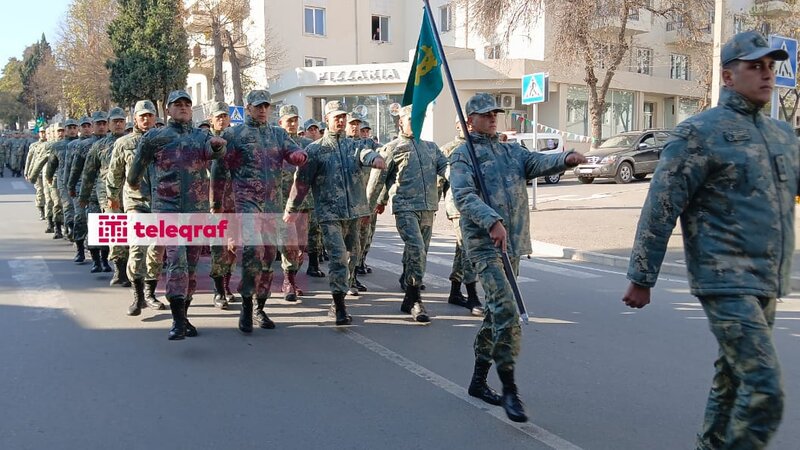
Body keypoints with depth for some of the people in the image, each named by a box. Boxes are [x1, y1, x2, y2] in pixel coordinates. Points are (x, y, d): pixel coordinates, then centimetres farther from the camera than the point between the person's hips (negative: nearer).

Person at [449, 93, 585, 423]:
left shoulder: (511, 151, 19)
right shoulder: (462, 156, -1)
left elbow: (538, 162, 0)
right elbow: (464, 196, -17)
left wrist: (566, 159, -21)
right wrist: (492, 221, -33)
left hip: (513, 243, 7)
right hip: (484, 243, -7)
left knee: (497, 311, 13)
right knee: (506, 312, -16)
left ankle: (479, 380, 26)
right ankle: (509, 390, -9)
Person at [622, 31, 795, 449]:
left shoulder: (782, 134, 14)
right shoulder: (700, 133, -9)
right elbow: (660, 208, -11)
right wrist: (642, 277, -11)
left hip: (766, 284, 8)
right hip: (727, 283, -8)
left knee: (733, 378, 16)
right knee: (764, 390, -12)